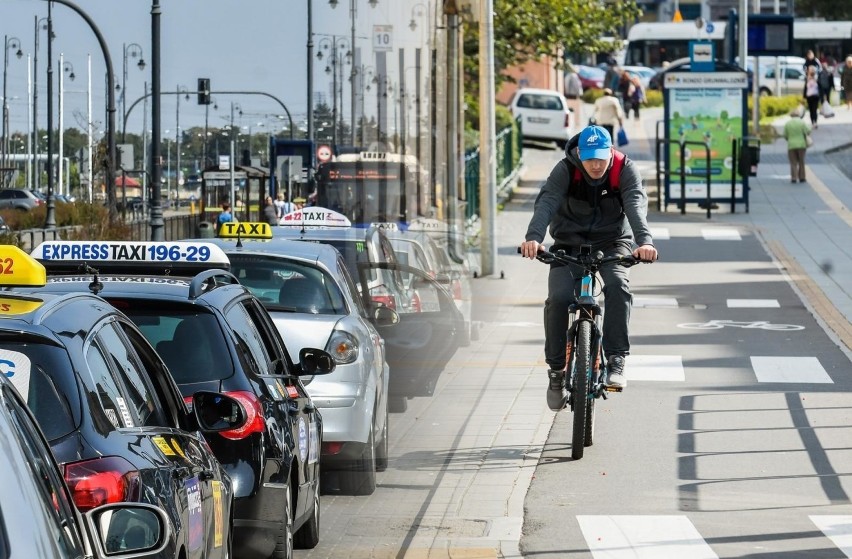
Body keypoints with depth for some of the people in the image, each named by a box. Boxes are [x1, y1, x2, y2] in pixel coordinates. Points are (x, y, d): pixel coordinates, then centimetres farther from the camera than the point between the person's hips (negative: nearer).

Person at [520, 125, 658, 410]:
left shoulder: (625, 170, -16)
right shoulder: (566, 170, -17)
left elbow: (636, 205, -31)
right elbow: (546, 202, -32)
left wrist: (644, 241, -51)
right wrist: (534, 237, -52)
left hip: (612, 242, 0)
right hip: (570, 244, 0)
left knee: (617, 285, -31)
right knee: (559, 298, -21)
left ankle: (616, 360, -25)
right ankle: (556, 370, -5)